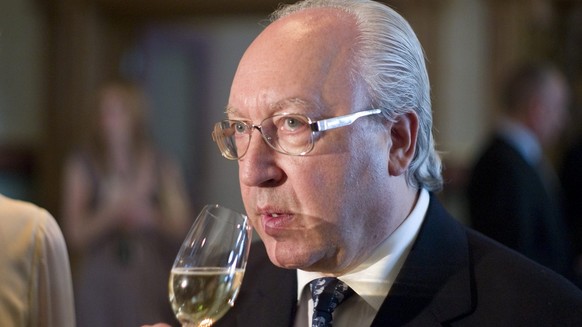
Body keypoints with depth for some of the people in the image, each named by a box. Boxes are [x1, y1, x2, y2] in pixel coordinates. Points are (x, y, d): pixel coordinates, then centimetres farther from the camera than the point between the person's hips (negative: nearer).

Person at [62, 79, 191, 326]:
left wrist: (150, 218, -13)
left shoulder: (162, 166, 8)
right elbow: (75, 236, -2)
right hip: (100, 285, -1)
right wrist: (112, 213, -16)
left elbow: (181, 230, 6)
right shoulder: (82, 165, 4)